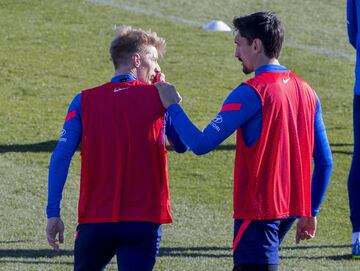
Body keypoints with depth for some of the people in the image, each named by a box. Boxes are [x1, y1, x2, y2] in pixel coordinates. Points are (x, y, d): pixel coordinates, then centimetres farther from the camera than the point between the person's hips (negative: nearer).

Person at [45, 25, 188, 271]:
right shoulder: (158, 98, 0)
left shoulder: (85, 101, 3)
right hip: (144, 221, -1)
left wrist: (53, 213, -1)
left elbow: (61, 158, -4)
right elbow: (183, 145, 14)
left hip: (95, 219, 1)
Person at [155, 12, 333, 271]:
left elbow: (201, 144, -19)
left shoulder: (251, 93, -14)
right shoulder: (306, 91, 9)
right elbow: (325, 161, 12)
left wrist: (172, 106, -5)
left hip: (258, 210, -8)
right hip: (291, 208, 8)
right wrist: (311, 213, 20)